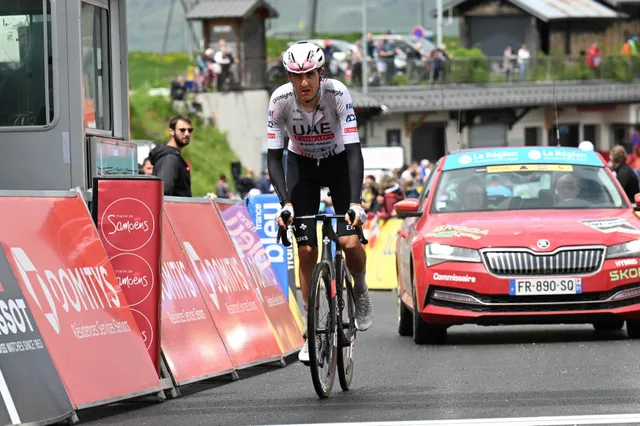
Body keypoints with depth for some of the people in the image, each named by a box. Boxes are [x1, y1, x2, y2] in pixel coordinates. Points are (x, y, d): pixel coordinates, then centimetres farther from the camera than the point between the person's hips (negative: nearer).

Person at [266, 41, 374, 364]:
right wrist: (285, 202, -35)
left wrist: (356, 202, -43)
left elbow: (354, 151, -33)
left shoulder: (337, 94, -30)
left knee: (350, 242, -18)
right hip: (302, 167, 1)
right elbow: (273, 156, -22)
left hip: (339, 164, -1)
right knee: (306, 249, -8)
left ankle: (360, 289, 15)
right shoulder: (280, 100, -25)